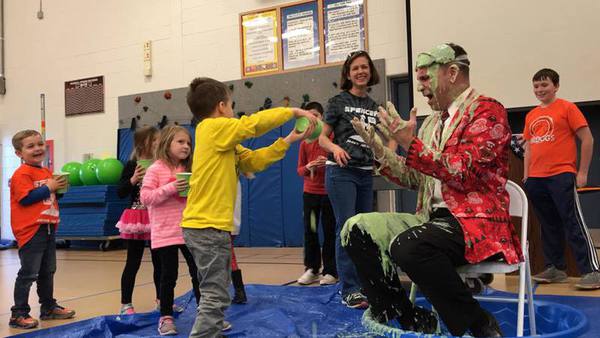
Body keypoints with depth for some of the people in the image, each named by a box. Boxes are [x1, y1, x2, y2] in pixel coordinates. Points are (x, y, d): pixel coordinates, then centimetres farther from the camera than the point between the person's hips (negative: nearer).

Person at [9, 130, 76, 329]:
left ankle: (48, 307, 30)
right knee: (28, 273, -4)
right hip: (31, 230, -9)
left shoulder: (46, 172, 14)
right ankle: (19, 314, 5)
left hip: (48, 228, 9)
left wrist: (58, 188, 7)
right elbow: (25, 198, -22)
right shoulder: (22, 174, -12)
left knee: (47, 271, 17)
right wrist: (49, 188, -18)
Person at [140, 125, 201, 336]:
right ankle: (166, 317, 17)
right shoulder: (156, 169, -6)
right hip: (165, 232, -5)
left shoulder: (189, 170, 9)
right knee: (169, 274, 2)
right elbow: (145, 198, -13)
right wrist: (170, 188, -21)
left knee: (198, 272, 8)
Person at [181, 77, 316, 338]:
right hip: (207, 226, -10)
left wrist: (288, 140, 12)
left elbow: (254, 160, 14)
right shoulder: (213, 127, -10)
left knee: (215, 293, 18)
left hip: (208, 225, 10)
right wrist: (294, 111, 1)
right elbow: (254, 123, -11)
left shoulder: (224, 142, 15)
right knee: (216, 296, -8)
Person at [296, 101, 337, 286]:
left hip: (329, 191, -3)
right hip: (310, 192, 3)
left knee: (329, 232, 1)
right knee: (309, 231, 5)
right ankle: (311, 269, 16)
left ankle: (330, 271, 9)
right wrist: (308, 168, -13)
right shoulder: (304, 142, 8)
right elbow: (300, 169, 8)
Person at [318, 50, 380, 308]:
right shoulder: (338, 101, -1)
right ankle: (349, 291, -4)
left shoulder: (375, 107, 13)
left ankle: (361, 284, 21)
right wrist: (335, 148, -24)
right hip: (341, 172, -6)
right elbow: (322, 138, -3)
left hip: (366, 174, 6)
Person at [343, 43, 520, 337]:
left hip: (475, 222, -8)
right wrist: (379, 149, 5)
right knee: (358, 229, -6)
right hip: (433, 218, 8)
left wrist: (410, 144, -19)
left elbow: (463, 173, -17)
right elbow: (416, 180, 17)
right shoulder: (432, 122, 17)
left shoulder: (487, 110, -5)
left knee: (408, 245, -34)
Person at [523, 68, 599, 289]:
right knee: (549, 225, 11)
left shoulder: (567, 108, -2)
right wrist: (526, 175, 12)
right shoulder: (531, 116, 15)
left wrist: (582, 173, -9)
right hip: (536, 179, 6)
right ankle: (555, 269, 19)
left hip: (561, 176, -6)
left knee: (574, 223, -9)